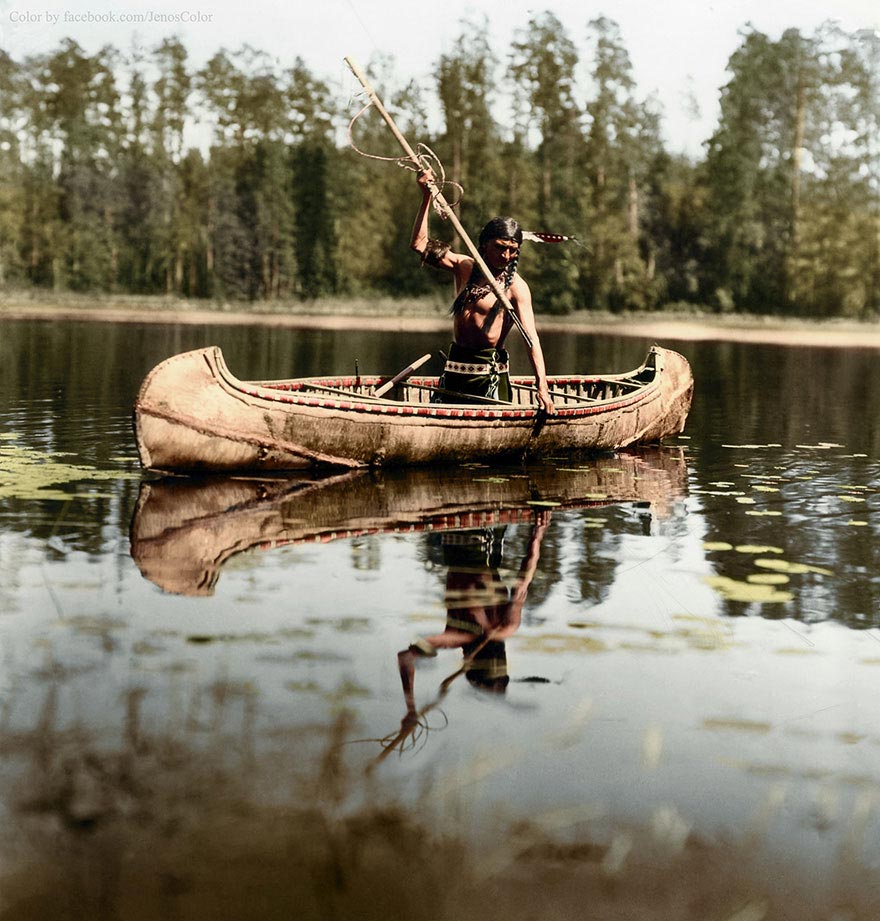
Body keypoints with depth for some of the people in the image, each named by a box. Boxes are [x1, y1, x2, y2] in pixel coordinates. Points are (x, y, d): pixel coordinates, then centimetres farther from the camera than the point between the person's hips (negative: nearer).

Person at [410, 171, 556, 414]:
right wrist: (427, 197, 0)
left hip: (490, 373, -5)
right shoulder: (465, 267, 5)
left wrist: (542, 388, -29)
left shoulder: (516, 286, -10)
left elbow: (531, 338, -18)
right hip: (455, 367, 5)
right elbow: (420, 244, 6)